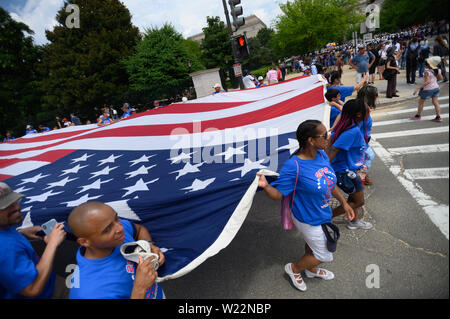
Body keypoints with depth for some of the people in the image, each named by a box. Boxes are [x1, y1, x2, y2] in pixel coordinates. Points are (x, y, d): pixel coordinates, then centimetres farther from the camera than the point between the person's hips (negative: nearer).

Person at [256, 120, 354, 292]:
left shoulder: (322, 155, -11)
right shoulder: (293, 166, -34)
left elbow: (330, 181, 5)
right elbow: (278, 194, -28)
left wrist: (343, 202, 11)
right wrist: (265, 185, -50)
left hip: (322, 214, 7)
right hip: (308, 220, -7)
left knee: (312, 244, 31)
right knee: (324, 255, 12)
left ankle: (311, 269, 60)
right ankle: (293, 268, 37)